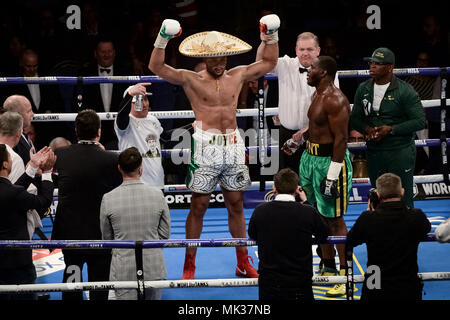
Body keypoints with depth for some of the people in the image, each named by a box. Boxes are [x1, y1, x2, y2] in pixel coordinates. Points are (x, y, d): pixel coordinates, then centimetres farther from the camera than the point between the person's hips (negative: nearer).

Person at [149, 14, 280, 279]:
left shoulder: (238, 76, 11)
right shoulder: (191, 80, -1)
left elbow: (269, 63, 21)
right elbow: (157, 68, -10)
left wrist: (272, 37, 10)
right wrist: (163, 40, -20)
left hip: (233, 146, 4)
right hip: (205, 146, -4)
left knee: (236, 205, 10)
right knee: (199, 206, -1)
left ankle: (243, 263, 18)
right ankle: (189, 265, 7)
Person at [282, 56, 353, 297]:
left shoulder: (335, 100, -19)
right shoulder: (318, 95, 12)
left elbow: (341, 138, -23)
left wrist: (333, 174, -25)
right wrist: (296, 142, 24)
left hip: (330, 160, -10)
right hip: (311, 158, 10)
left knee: (335, 220, -5)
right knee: (320, 216, 16)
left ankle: (346, 275, 0)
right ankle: (328, 269, 26)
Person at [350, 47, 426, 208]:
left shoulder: (404, 91, -9)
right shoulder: (363, 89, 8)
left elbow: (420, 121, -10)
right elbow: (355, 118, 13)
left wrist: (391, 129, -17)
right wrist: (367, 129, -10)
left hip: (400, 152, -5)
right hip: (373, 152, 5)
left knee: (403, 201, -6)